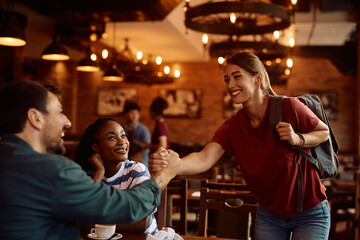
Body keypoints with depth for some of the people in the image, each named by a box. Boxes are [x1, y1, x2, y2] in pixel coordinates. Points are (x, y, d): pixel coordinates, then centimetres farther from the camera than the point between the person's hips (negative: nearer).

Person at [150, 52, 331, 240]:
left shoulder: (289, 108, -20)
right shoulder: (232, 128, -10)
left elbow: (324, 132, -3)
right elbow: (204, 159, -26)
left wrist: (299, 139, -25)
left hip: (310, 213, -3)